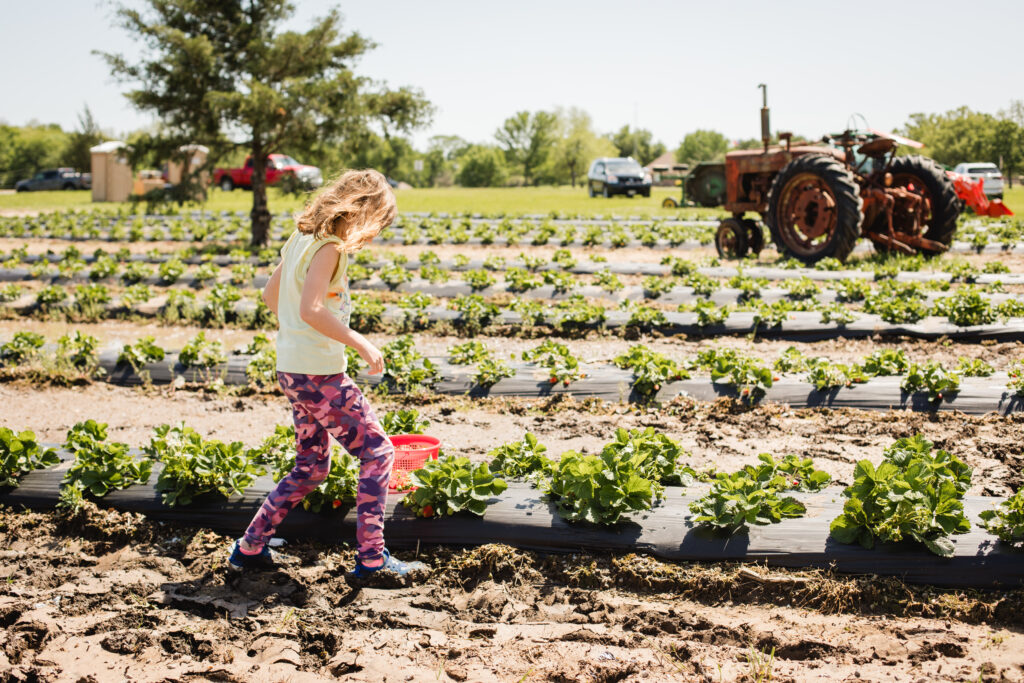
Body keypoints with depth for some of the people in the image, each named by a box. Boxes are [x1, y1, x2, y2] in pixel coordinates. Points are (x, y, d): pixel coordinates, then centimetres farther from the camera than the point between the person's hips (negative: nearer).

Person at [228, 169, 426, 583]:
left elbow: (270, 296, 23)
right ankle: (371, 558, 0)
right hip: (320, 374, -9)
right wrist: (360, 344, -22)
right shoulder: (329, 248, -16)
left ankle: (250, 548, 21)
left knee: (311, 467, 18)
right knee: (377, 452, 0)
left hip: (291, 369, 9)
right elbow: (310, 309, -28)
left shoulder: (301, 239, 12)